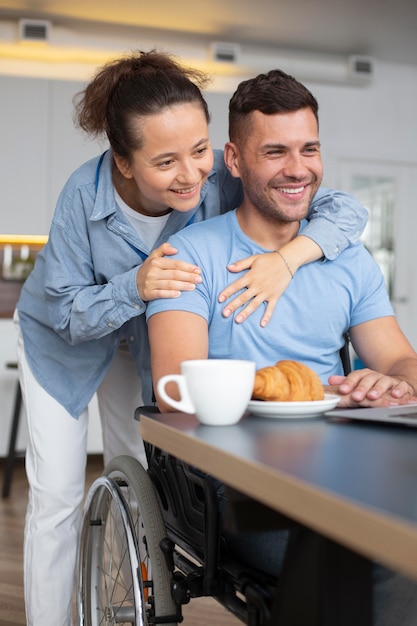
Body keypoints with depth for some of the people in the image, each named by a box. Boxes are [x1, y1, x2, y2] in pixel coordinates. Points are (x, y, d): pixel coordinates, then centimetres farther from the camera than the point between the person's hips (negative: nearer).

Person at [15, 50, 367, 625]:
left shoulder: (222, 178, -32)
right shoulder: (85, 193, -34)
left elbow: (347, 209, -28)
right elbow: (66, 313, -25)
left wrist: (288, 256, -48)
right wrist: (134, 286, -45)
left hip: (142, 339, 2)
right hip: (62, 337, -2)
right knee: (56, 495, -4)